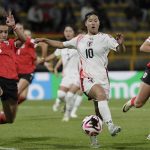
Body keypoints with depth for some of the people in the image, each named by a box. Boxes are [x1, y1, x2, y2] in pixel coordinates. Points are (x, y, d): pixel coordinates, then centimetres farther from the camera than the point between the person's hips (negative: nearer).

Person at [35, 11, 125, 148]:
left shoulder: (105, 38, 4)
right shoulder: (80, 39, 14)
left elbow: (120, 50, -9)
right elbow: (61, 44, 25)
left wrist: (120, 44, -31)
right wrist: (45, 40, 16)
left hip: (102, 77, 1)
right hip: (87, 78, 0)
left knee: (99, 111, 2)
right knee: (100, 94, -32)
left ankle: (93, 137, 24)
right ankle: (110, 125, -45)